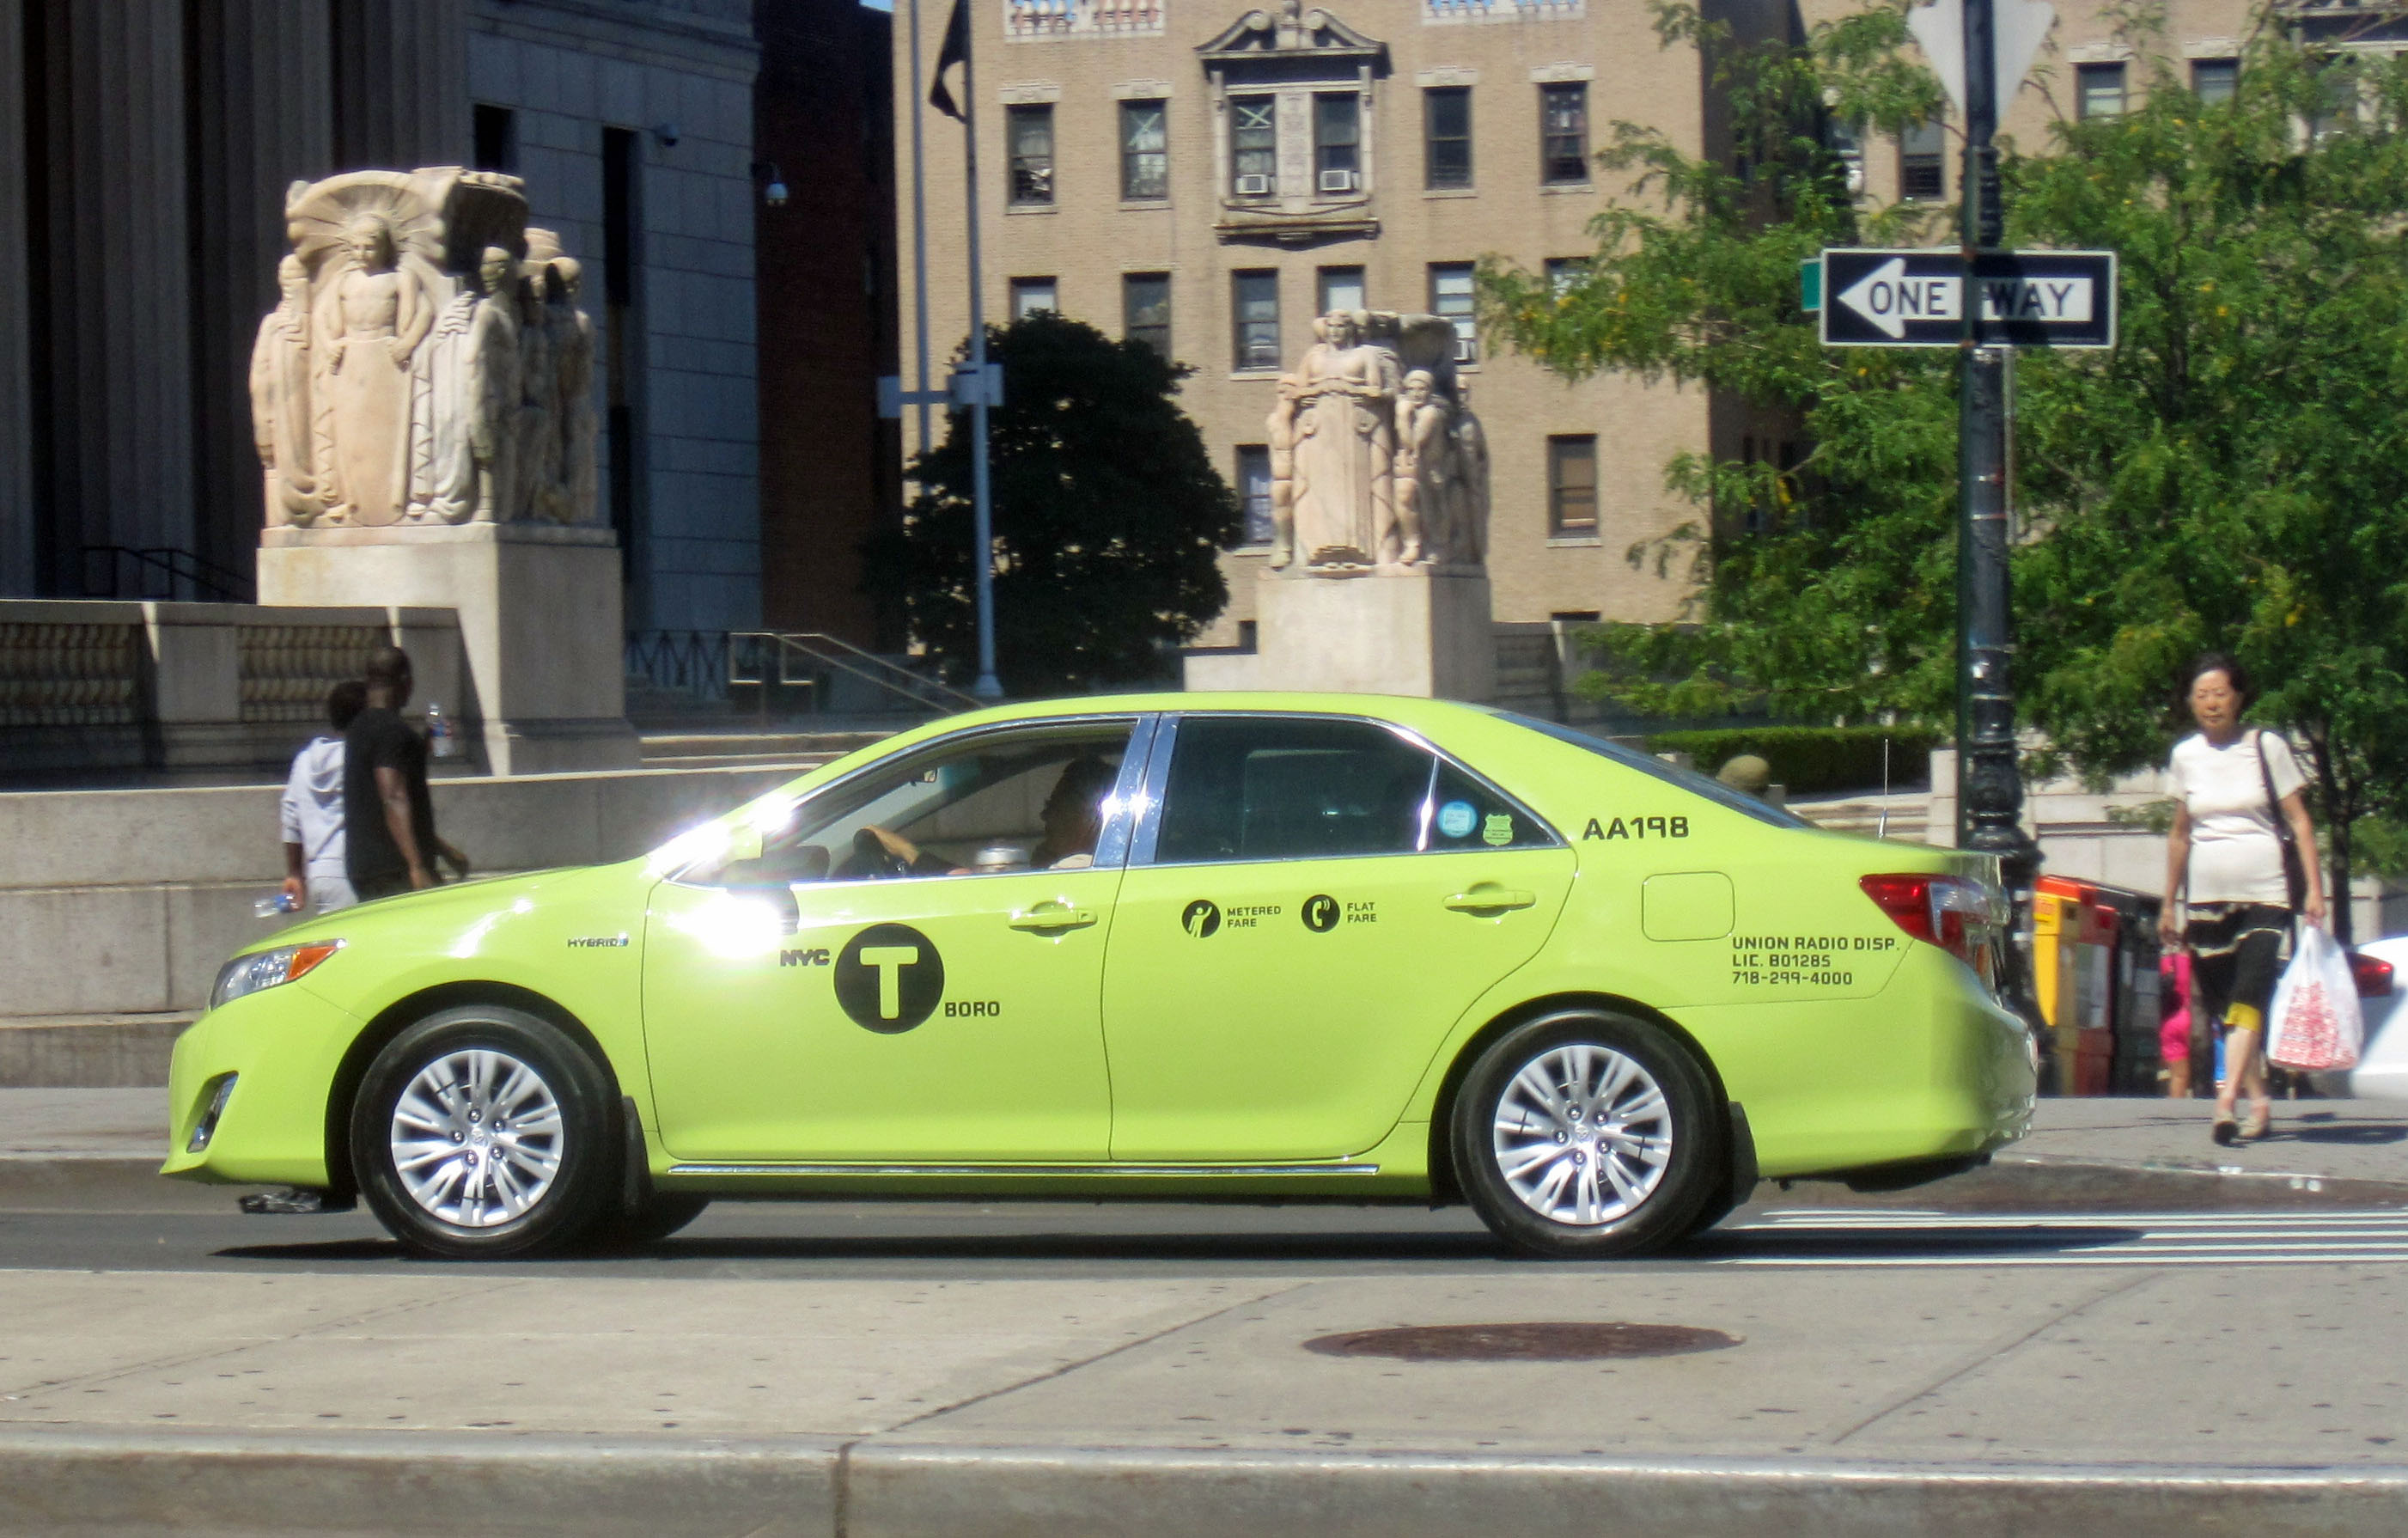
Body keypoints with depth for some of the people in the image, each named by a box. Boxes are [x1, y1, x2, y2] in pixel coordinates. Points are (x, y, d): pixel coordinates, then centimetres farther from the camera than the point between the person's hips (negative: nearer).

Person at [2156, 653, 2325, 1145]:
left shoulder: (2267, 747, 1)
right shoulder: (2185, 756, 9)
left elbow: (2299, 820, 1)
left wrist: (2314, 888, -8)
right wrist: (2169, 904, 17)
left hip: (2265, 896, -4)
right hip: (2206, 900, 4)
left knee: (2248, 998, -18)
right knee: (2222, 1009, 3)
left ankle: (2227, 1099, -28)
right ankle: (2258, 1100, 11)